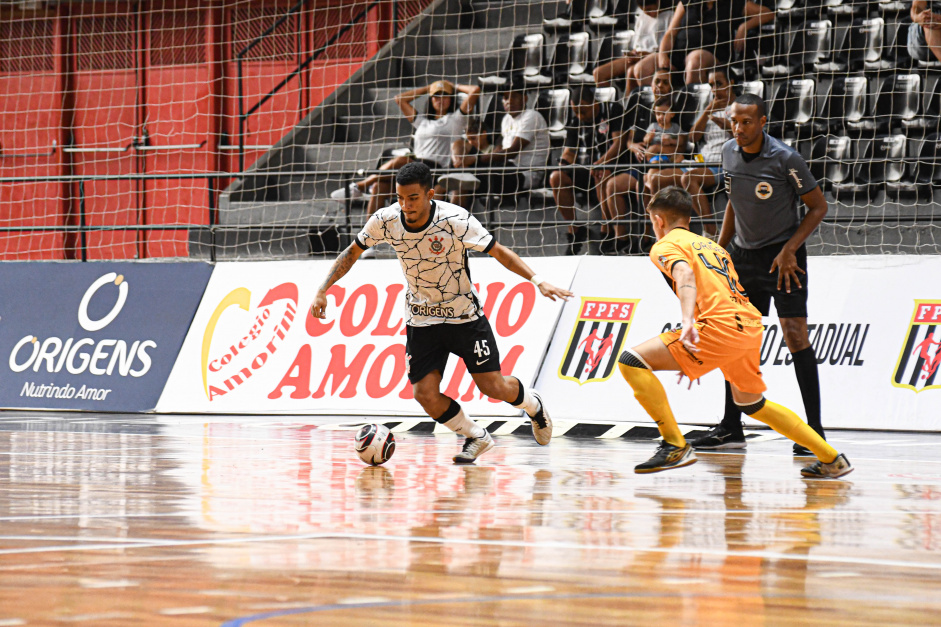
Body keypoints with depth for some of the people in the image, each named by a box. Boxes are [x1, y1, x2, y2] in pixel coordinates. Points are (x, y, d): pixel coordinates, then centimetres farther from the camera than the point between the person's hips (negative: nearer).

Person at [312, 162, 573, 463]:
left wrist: (538, 280, -29)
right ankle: (476, 437, 18)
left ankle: (534, 405, 31)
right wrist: (323, 290, -3)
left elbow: (499, 252, -17)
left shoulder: (456, 221, -25)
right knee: (426, 395, -9)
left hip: (464, 314, -3)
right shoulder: (385, 221, -15)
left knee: (492, 385, -4)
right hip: (421, 320, 3)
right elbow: (352, 252, 3)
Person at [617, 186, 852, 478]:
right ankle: (832, 459, 32)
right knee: (751, 403, 31)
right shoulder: (710, 244, 31)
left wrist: (687, 321, -32)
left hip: (722, 327, -8)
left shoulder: (665, 246, 7)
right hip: (752, 325, 8)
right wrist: (698, 360, 39)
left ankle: (676, 446, -12)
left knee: (632, 361, -6)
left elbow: (685, 274, -15)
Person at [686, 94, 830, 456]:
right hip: (743, 254, 6)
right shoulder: (729, 152, 1)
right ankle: (731, 429, 14)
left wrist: (789, 249, -18)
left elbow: (818, 206, -10)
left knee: (795, 334, -14)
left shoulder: (785, 159, -18)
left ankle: (814, 431, -12)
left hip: (782, 256, -6)